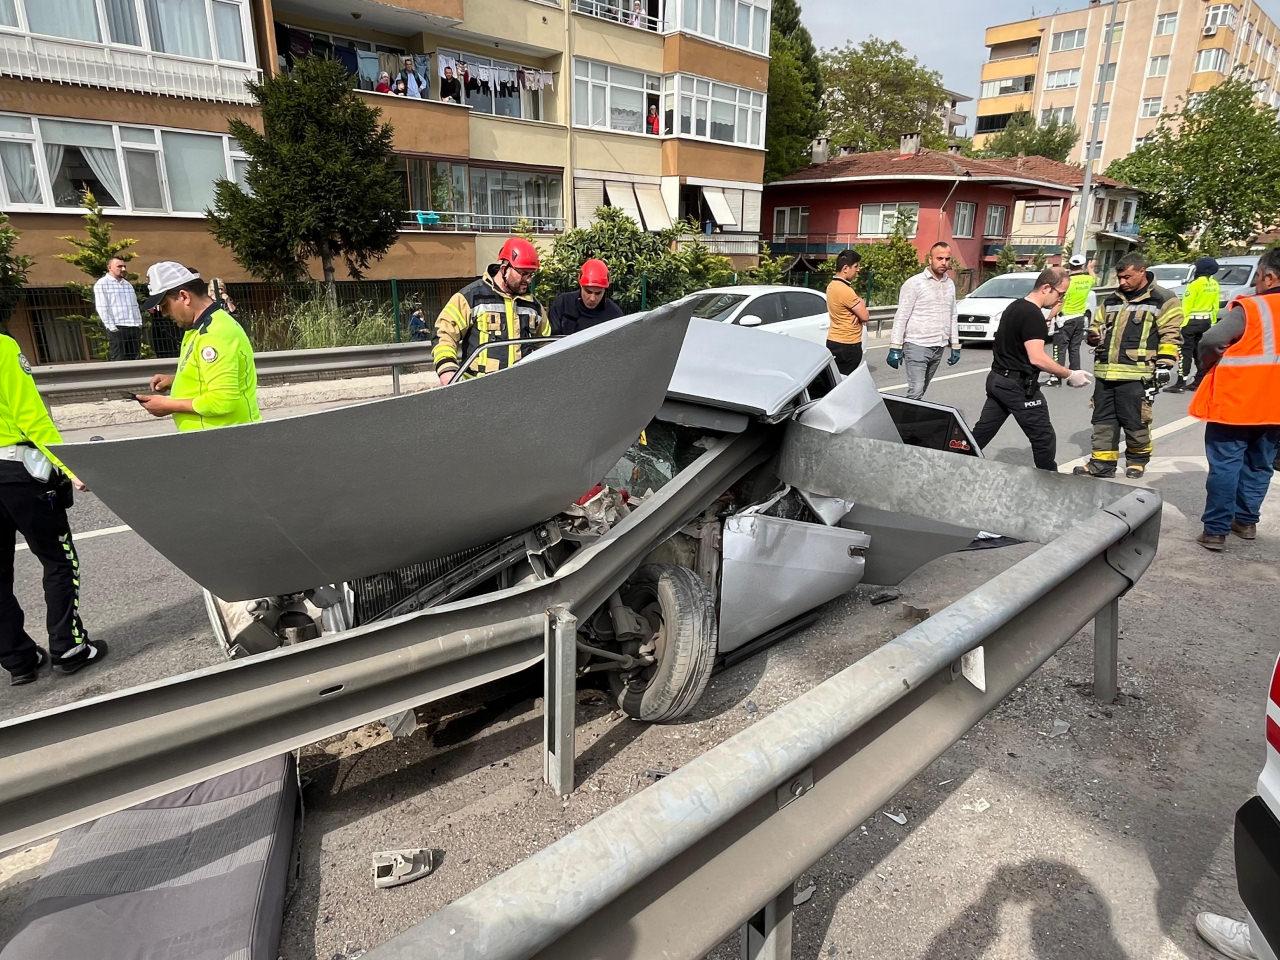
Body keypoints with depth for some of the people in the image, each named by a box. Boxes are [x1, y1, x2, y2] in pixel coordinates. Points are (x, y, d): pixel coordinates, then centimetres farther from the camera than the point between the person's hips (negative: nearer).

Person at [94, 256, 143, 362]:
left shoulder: (127, 284, 23)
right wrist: (111, 327, -14)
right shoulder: (101, 284, 1)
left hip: (135, 328, 6)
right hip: (117, 329, -6)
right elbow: (101, 308, -6)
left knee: (133, 360, 5)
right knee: (118, 361, -8)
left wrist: (139, 324, 12)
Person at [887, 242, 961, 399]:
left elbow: (952, 317, 21)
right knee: (915, 391, -14)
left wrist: (955, 346, 18)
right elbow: (901, 317, -8)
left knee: (921, 390, 10)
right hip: (917, 346, -6)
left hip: (939, 348, 6)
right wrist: (895, 348, -13)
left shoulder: (950, 285, 14)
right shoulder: (914, 283, -6)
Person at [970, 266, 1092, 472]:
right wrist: (1069, 375, -16)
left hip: (997, 379, 9)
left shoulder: (1014, 306, 12)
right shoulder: (1033, 315, -18)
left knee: (981, 433, 13)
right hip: (1019, 386, -9)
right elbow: (1037, 358, -23)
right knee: (1044, 439, 2)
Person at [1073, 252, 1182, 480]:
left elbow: (1170, 336, -3)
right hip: (1105, 372, 6)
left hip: (1135, 375, -6)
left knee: (1135, 421, 1)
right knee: (1103, 420, 7)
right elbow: (1098, 324, 29)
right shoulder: (1111, 301, 18)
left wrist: (1163, 366, -11)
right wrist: (1093, 335, 5)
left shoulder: (1163, 301, 1)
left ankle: (1137, 460, 21)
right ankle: (1102, 462, 14)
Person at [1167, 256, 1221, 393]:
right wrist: (1213, 322, 21)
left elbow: (1186, 305, -17)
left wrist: (1181, 320, -14)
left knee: (1186, 352, -7)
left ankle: (1181, 383, -10)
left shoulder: (1196, 284, -15)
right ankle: (1199, 381, 17)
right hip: (1206, 321, 8)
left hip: (1192, 321, -7)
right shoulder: (1215, 285, 9)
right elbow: (1215, 307, 14)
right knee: (1200, 351, 13)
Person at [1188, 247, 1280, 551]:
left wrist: (1207, 368, -6)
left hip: (1235, 400, -6)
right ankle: (1246, 521, 27)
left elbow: (1211, 341, -24)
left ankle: (1216, 530, 1)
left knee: (1225, 466, -1)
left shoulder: (1249, 308, -15)